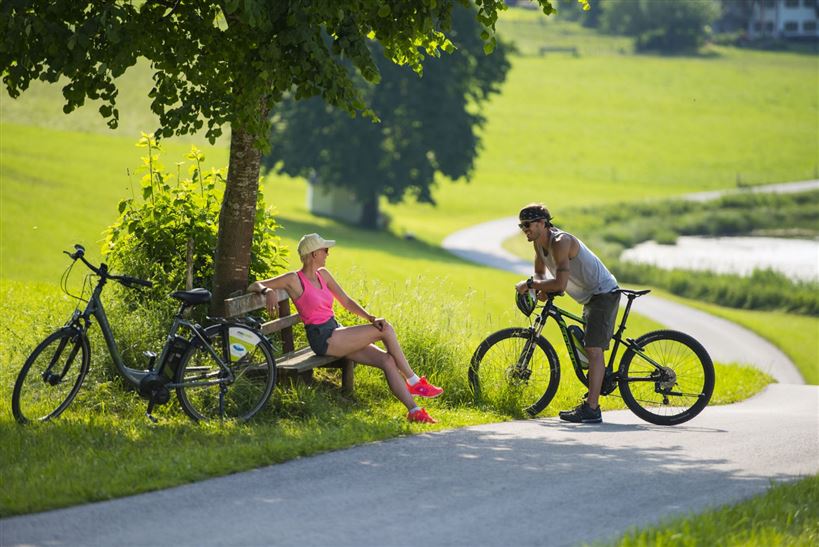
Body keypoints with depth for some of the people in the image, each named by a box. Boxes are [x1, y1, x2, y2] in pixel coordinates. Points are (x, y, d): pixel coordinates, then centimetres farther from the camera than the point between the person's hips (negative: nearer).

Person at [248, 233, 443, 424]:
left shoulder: (323, 275, 14)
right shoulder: (294, 280, -7)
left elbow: (346, 302, 15)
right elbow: (254, 285, -8)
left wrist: (371, 317, -2)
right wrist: (268, 291, -32)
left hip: (336, 333, 7)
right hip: (322, 339, -7)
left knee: (388, 361, -11)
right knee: (385, 330, -16)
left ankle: (414, 410, -14)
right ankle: (414, 381, -6)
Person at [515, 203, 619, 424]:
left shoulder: (560, 242, -26)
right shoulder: (539, 242, 3)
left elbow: (560, 283, -34)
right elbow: (540, 272, 16)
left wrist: (529, 284, -24)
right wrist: (541, 287, -7)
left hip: (604, 294, -11)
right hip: (590, 297, 11)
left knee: (594, 349, -17)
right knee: (589, 349, 17)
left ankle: (591, 409, -23)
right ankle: (591, 401, 25)